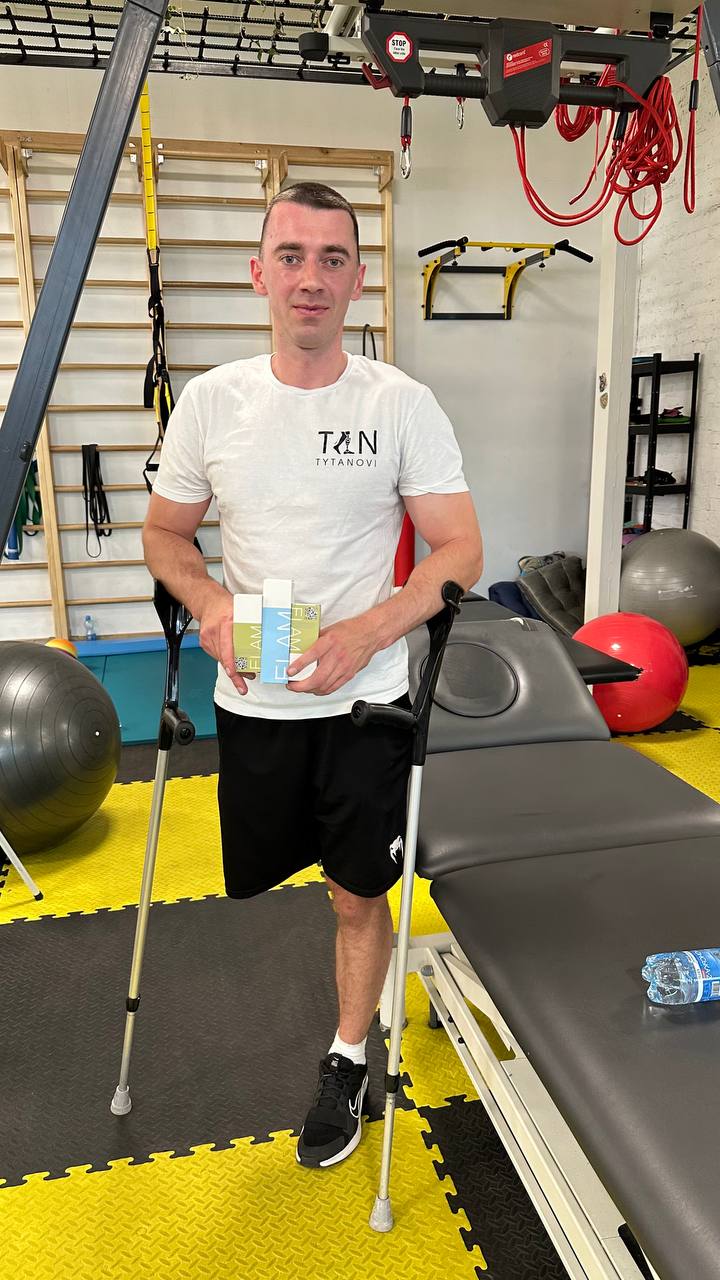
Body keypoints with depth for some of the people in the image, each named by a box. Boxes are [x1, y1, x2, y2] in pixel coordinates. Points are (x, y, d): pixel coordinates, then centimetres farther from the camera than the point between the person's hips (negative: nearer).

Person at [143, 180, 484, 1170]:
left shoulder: (402, 404, -8)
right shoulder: (210, 401, -1)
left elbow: (461, 551, -8)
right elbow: (165, 533, 8)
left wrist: (364, 633, -22)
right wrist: (211, 604, -13)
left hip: (365, 700, -2)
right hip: (252, 703, 2)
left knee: (358, 896, 10)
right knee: (263, 873, 17)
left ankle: (348, 1064, 35)